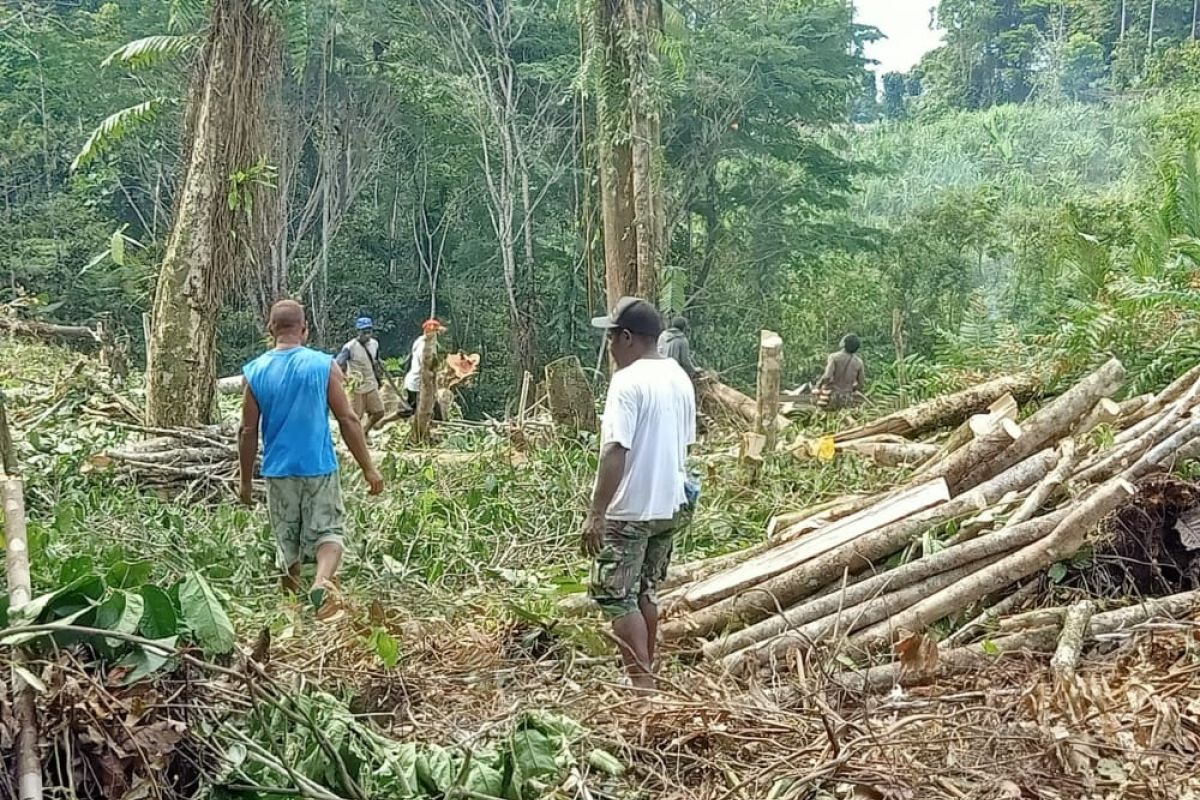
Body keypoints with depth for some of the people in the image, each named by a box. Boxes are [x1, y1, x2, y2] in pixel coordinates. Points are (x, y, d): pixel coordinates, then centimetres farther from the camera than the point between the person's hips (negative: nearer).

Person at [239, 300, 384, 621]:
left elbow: (248, 432, 0)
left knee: (288, 541, 16)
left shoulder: (255, 372, -3)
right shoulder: (323, 366, -6)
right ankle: (322, 581, -24)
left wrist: (246, 480, 10)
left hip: (278, 471, 2)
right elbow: (348, 420, -6)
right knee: (329, 533, 4)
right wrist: (369, 468, 1)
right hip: (319, 468, -2)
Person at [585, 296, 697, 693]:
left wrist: (596, 514, -22)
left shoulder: (628, 382, -18)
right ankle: (646, 675, 27)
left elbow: (616, 451, -23)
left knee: (616, 596, -1)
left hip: (630, 510, -8)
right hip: (670, 506, 8)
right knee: (645, 592, 19)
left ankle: (642, 684, -5)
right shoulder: (679, 378, 8)